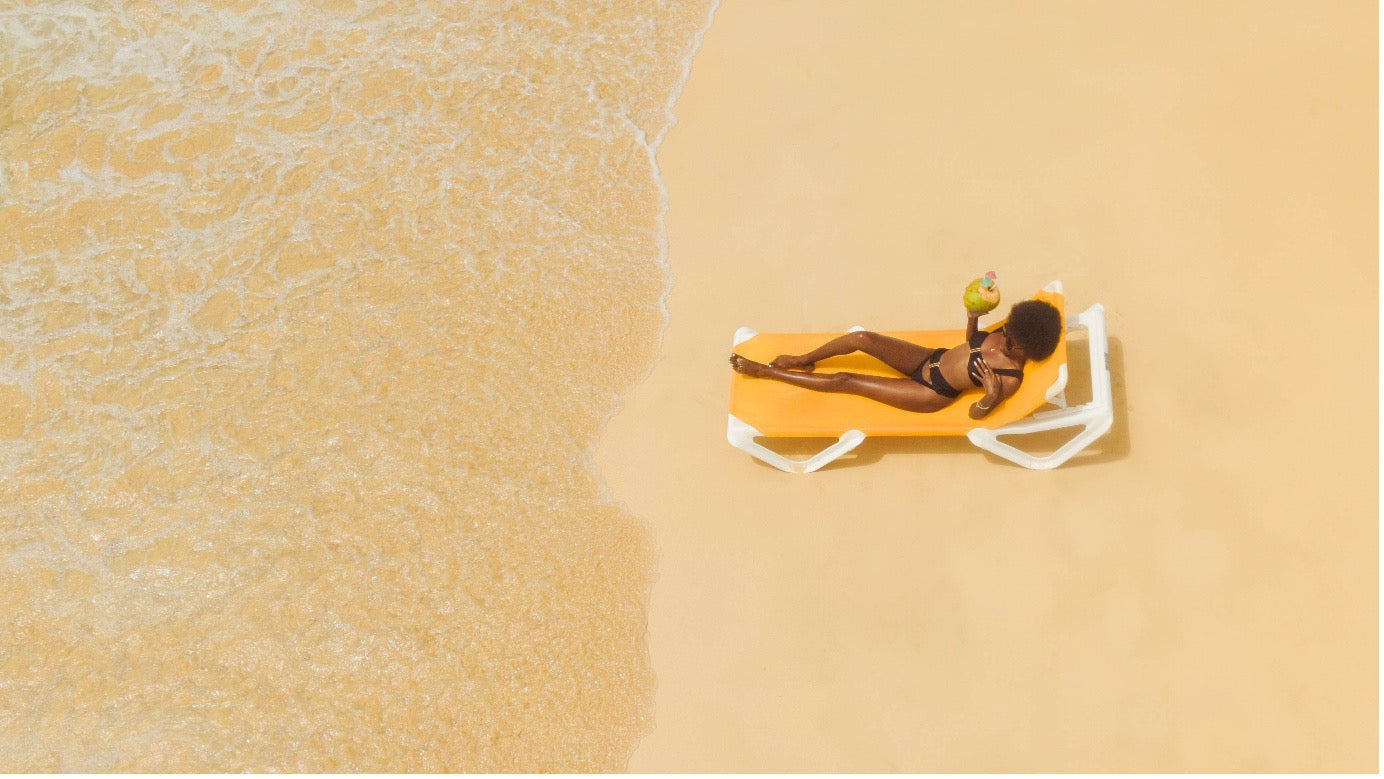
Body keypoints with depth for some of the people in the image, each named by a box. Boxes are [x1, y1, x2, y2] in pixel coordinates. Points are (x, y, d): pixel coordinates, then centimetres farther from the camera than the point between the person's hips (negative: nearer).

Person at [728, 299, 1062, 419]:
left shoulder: (1010, 377, -25)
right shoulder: (1008, 333, -6)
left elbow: (975, 414, -19)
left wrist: (990, 398, -40)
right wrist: (974, 315, -7)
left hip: (931, 394, -6)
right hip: (931, 357, 6)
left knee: (845, 381, -8)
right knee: (862, 338, -11)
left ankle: (765, 372, 4)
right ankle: (804, 360, 16)